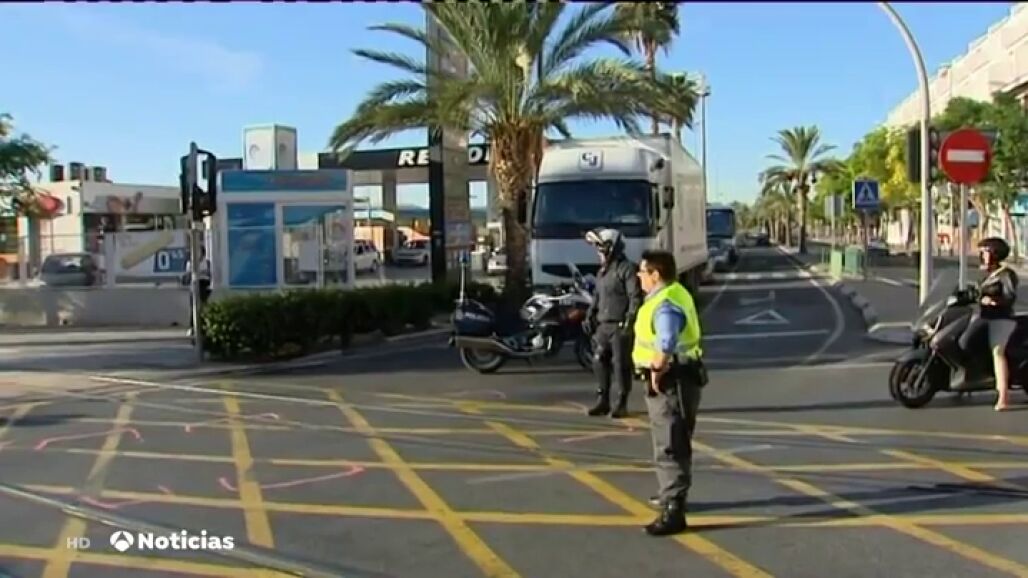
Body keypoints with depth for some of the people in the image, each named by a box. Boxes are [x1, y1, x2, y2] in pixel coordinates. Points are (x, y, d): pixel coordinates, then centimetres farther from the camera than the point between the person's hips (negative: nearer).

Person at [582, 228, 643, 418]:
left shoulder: (626, 269, -10)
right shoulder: (603, 270, 18)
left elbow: (636, 297, -15)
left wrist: (629, 321, -21)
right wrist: (589, 316, 15)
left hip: (620, 326, -8)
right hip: (602, 325, 8)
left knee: (621, 364, -3)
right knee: (600, 362, 8)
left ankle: (622, 404, 5)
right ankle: (602, 401, 17)